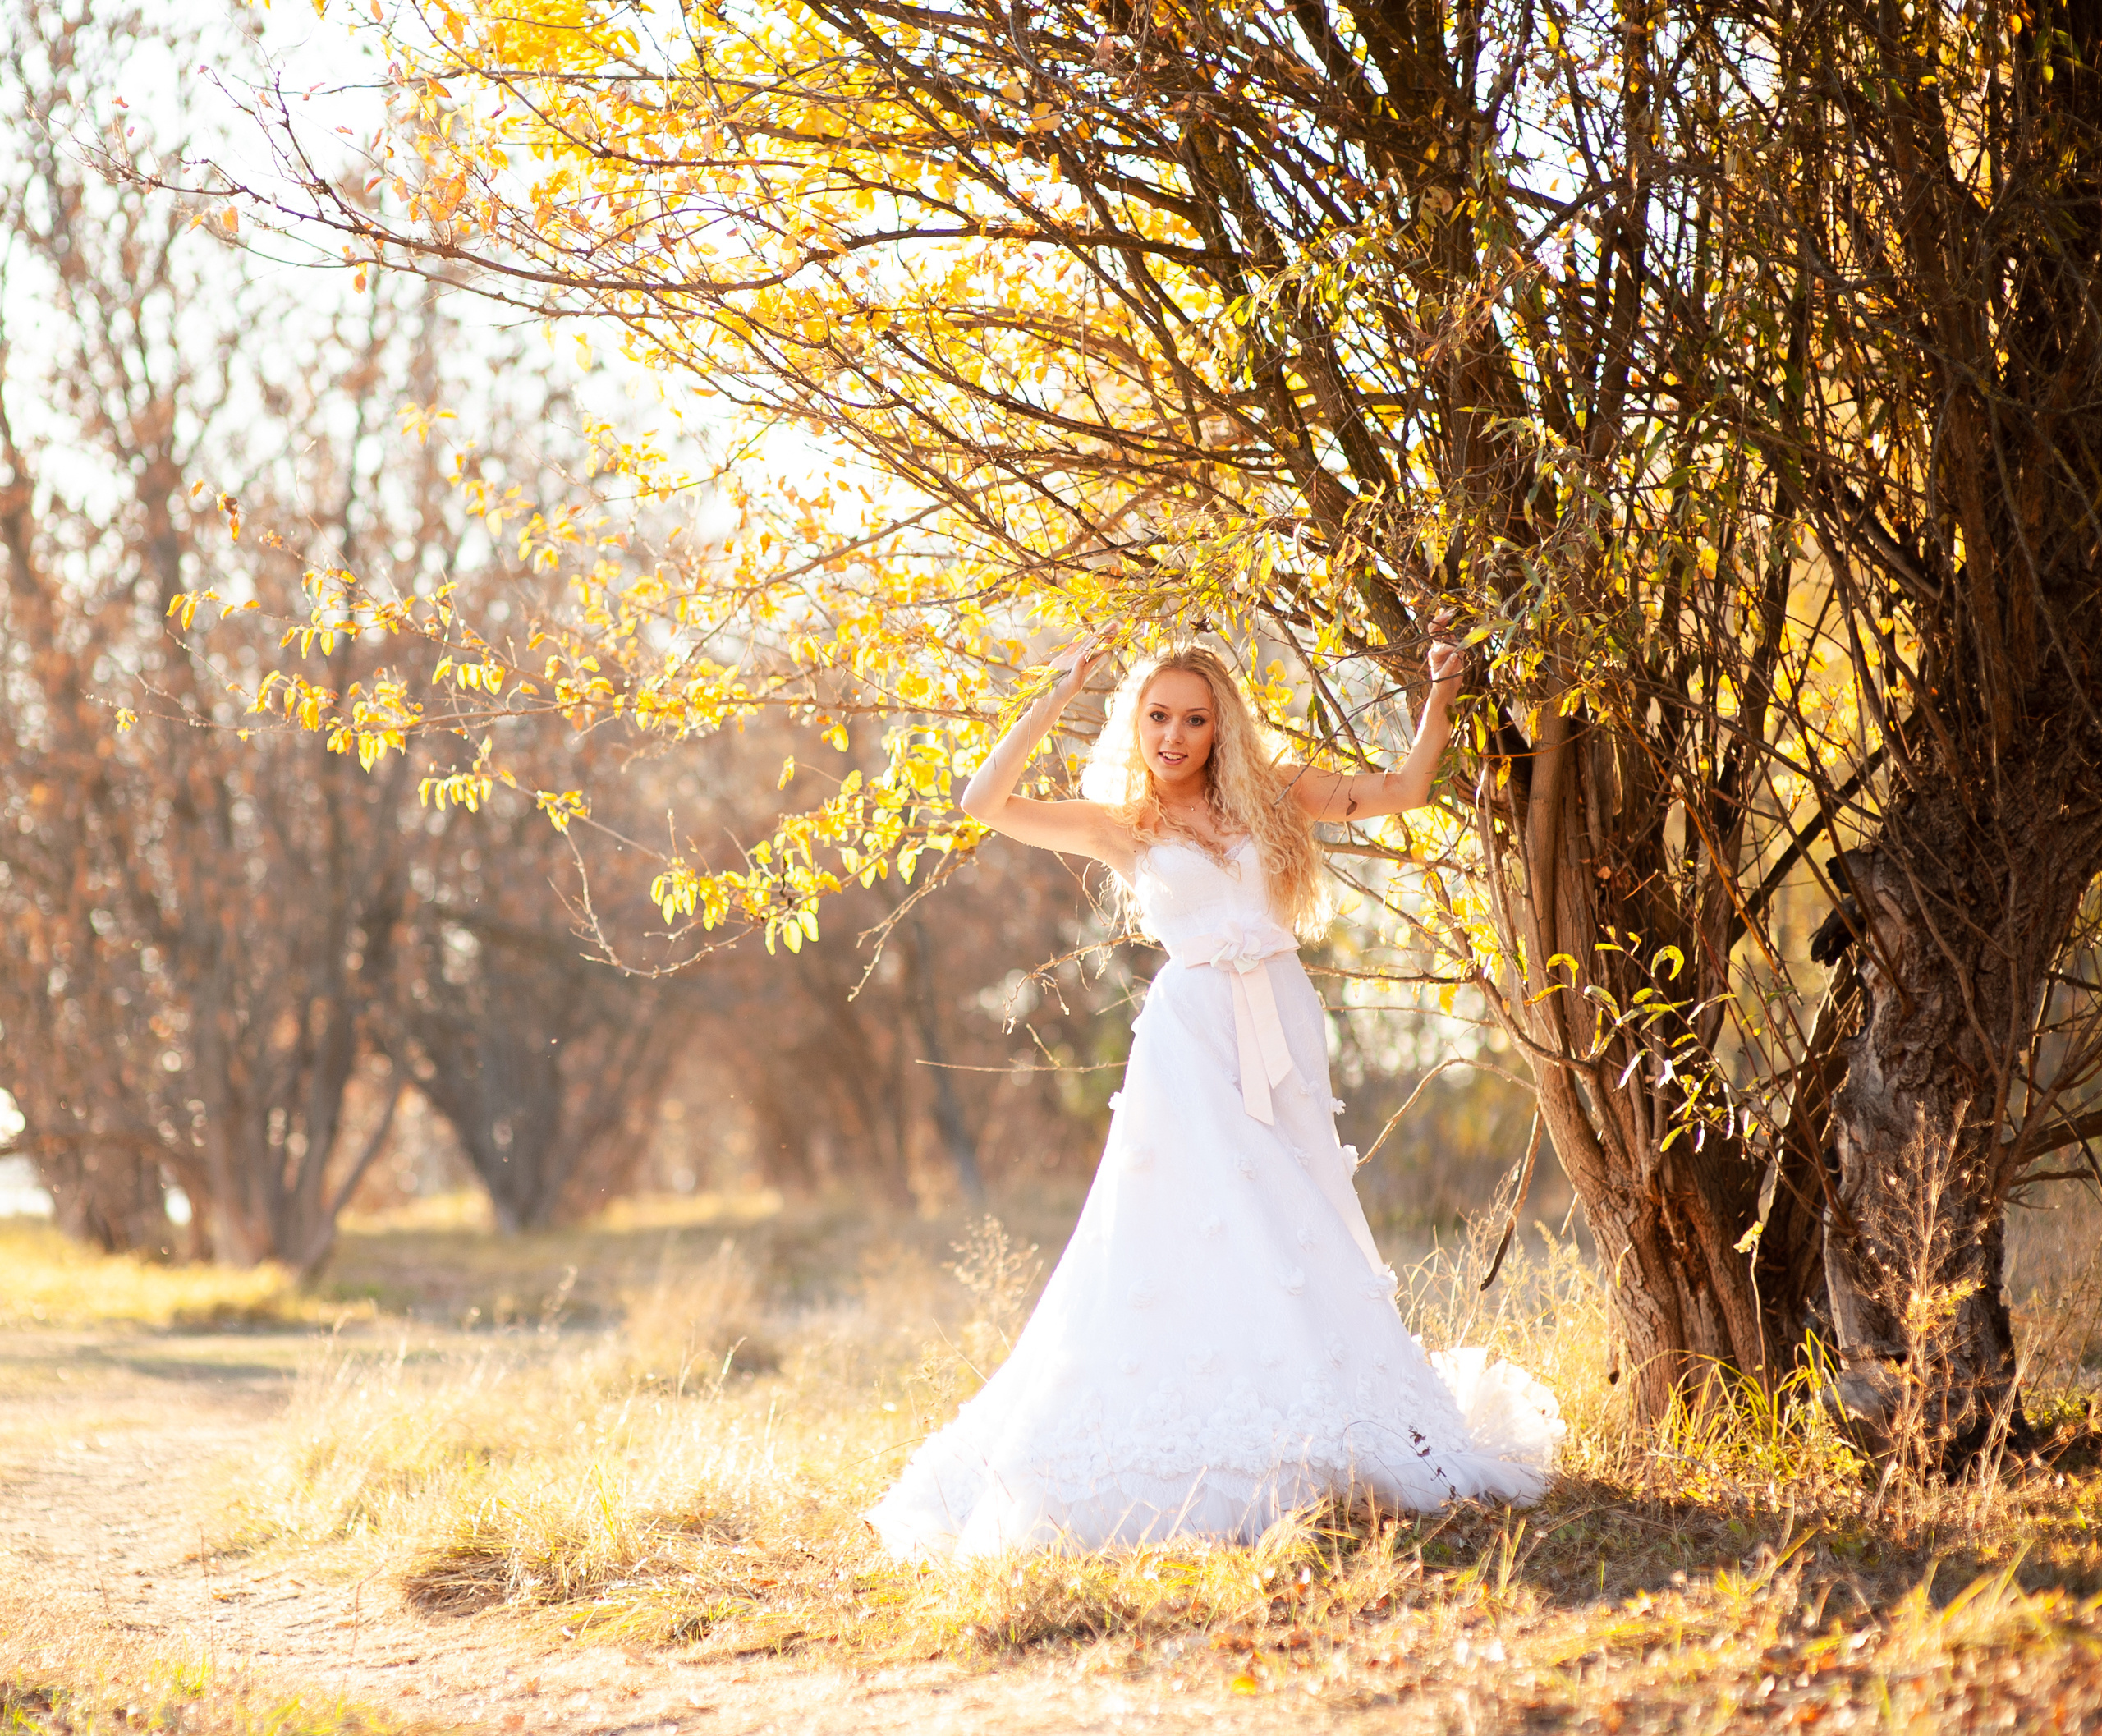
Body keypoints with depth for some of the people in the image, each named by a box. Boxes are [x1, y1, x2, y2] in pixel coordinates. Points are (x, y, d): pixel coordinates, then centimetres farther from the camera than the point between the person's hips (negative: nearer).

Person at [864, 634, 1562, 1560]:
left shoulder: (1270, 796, 13)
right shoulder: (1121, 827, 7)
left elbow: (1405, 789, 15)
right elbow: (985, 803, -4)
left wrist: (1440, 694, 7)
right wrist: (1059, 697, -3)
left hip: (1282, 1031, 3)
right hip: (1192, 1039, -3)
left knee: (1301, 1237, 1)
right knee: (1200, 1232, -11)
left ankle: (1319, 1443, 6)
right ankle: (1197, 1463, -10)